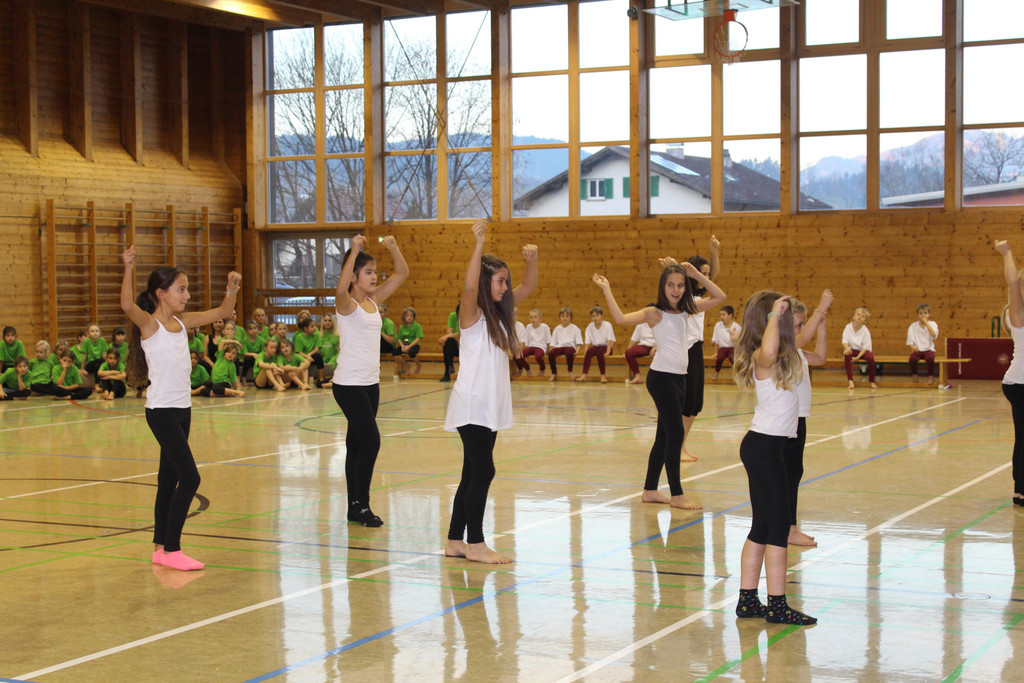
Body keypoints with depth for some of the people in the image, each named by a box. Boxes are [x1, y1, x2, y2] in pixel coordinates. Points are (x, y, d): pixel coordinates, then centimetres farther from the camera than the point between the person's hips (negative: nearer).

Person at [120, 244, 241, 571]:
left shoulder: (182, 322, 10)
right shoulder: (149, 324, -11)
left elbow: (223, 312, 17)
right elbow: (127, 305, -32)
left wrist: (232, 289, 0)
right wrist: (129, 269, -44)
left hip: (182, 409, 8)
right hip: (161, 410, -8)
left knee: (170, 478, 13)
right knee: (190, 478, -12)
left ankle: (160, 547, 22)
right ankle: (171, 550, -5)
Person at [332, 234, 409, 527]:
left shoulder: (374, 300, 10)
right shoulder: (347, 303, -11)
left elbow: (402, 273, 11)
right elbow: (341, 288, -35)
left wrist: (393, 247, -5)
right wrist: (354, 251, -37)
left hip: (370, 383, 8)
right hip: (349, 384, -8)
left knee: (357, 443, 11)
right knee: (371, 441, -11)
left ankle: (355, 507, 15)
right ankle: (361, 505, -2)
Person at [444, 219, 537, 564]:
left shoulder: (499, 312, 12)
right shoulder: (471, 313, -11)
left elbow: (528, 287, 17)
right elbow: (469, 285, -32)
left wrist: (531, 260, -1)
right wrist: (479, 244, -37)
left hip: (492, 406, 9)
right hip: (471, 405, -9)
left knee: (473, 474, 10)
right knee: (483, 471, -8)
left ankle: (455, 541, 16)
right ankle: (474, 544, -1)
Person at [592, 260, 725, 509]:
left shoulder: (685, 311, 13)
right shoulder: (655, 313, -5)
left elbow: (719, 296, 15)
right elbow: (621, 318, -19)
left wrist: (697, 275, 7)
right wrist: (607, 290, -19)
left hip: (679, 378, 8)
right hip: (662, 376, -8)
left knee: (665, 436, 12)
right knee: (675, 435, -7)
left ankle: (650, 490, 20)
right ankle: (676, 495, 1)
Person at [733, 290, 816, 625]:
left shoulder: (783, 357, 11)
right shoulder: (763, 358, -18)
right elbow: (768, 349, -44)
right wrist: (774, 315, -31)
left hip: (766, 447, 10)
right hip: (764, 448, -10)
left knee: (762, 527, 13)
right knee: (778, 525, -5)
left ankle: (748, 600, 19)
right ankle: (777, 605, 0)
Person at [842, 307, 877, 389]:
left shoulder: (865, 331, -10)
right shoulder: (848, 327, -5)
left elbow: (866, 347, -12)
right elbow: (845, 340, -7)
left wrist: (857, 357, -24)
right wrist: (846, 348, -31)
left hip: (862, 351, -1)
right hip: (852, 350, 1)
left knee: (871, 357, -34)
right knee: (847, 355, -36)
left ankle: (872, 381, -14)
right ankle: (850, 380, -35)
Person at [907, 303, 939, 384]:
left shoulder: (932, 324, 3)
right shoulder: (913, 326, 5)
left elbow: (934, 336, -17)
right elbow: (910, 341, 3)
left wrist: (926, 323, -18)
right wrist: (912, 346, -19)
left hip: (928, 349, -1)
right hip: (917, 350, 1)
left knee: (930, 358, -35)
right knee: (912, 358, -32)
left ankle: (931, 376, -12)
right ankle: (914, 375, -6)